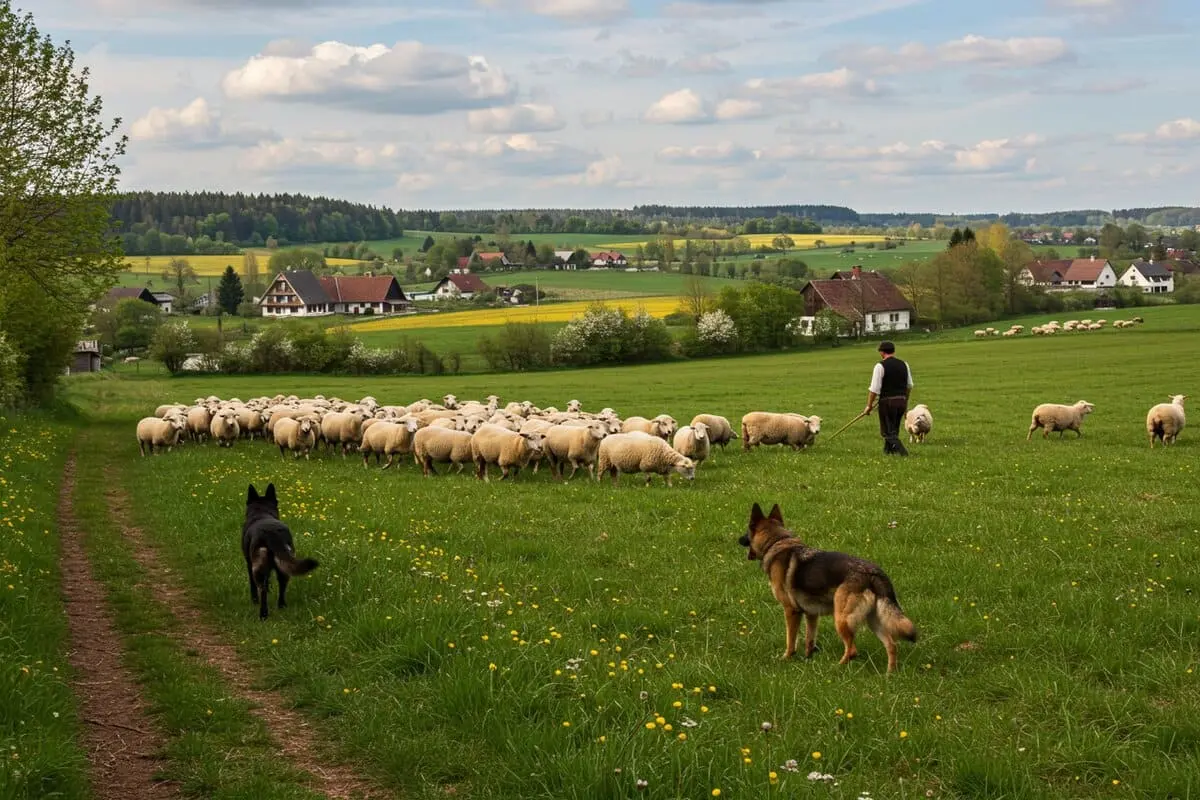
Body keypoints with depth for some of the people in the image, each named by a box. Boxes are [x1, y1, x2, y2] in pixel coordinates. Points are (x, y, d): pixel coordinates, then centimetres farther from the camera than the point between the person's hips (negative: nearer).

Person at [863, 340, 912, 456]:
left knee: (888, 431, 2)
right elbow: (910, 386, 16)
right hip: (902, 401, 6)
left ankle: (901, 451, -14)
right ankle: (888, 451, 30)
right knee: (893, 430, 20)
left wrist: (869, 405, -6)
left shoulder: (880, 366, -11)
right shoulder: (903, 364, 8)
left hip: (887, 402, -6)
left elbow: (874, 389, -14)